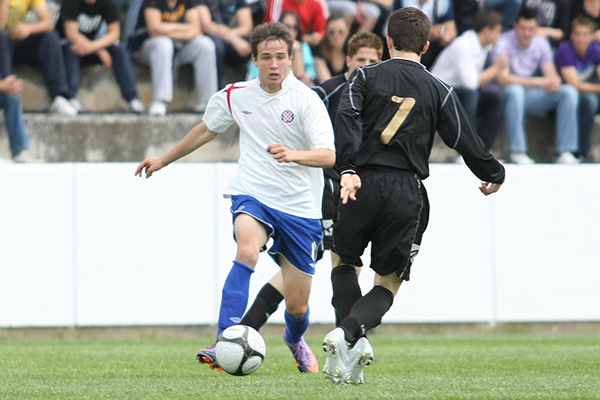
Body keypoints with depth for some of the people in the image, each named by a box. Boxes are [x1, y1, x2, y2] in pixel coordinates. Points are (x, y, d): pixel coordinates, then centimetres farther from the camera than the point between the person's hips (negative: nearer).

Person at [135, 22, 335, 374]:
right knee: (248, 250, -34)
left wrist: (293, 154, -41)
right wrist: (164, 160, 31)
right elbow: (207, 130, 22)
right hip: (253, 198, 1)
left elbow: (329, 156, -21)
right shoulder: (236, 96, 1)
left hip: (300, 209, -1)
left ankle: (295, 340, 44)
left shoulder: (306, 100, -11)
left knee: (297, 306, 5)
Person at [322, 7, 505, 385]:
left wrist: (348, 169, -19)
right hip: (408, 192, 0)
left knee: (344, 262, 21)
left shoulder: (366, 77, 7)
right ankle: (349, 333, -21)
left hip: (364, 184, 0)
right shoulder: (439, 91, 10)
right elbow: (466, 140, 9)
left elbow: (347, 120, -10)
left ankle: (353, 340, 1)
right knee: (389, 283, 6)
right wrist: (494, 176, 25)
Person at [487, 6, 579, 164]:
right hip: (502, 95, -6)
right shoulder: (504, 43, -16)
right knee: (515, 90, -41)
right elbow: (502, 79, -26)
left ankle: (565, 152, -20)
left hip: (526, 97, 6)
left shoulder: (541, 44, 3)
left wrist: (554, 82, -26)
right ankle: (516, 152, -37)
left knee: (569, 91, -13)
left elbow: (552, 75, 1)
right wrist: (538, 82, -30)